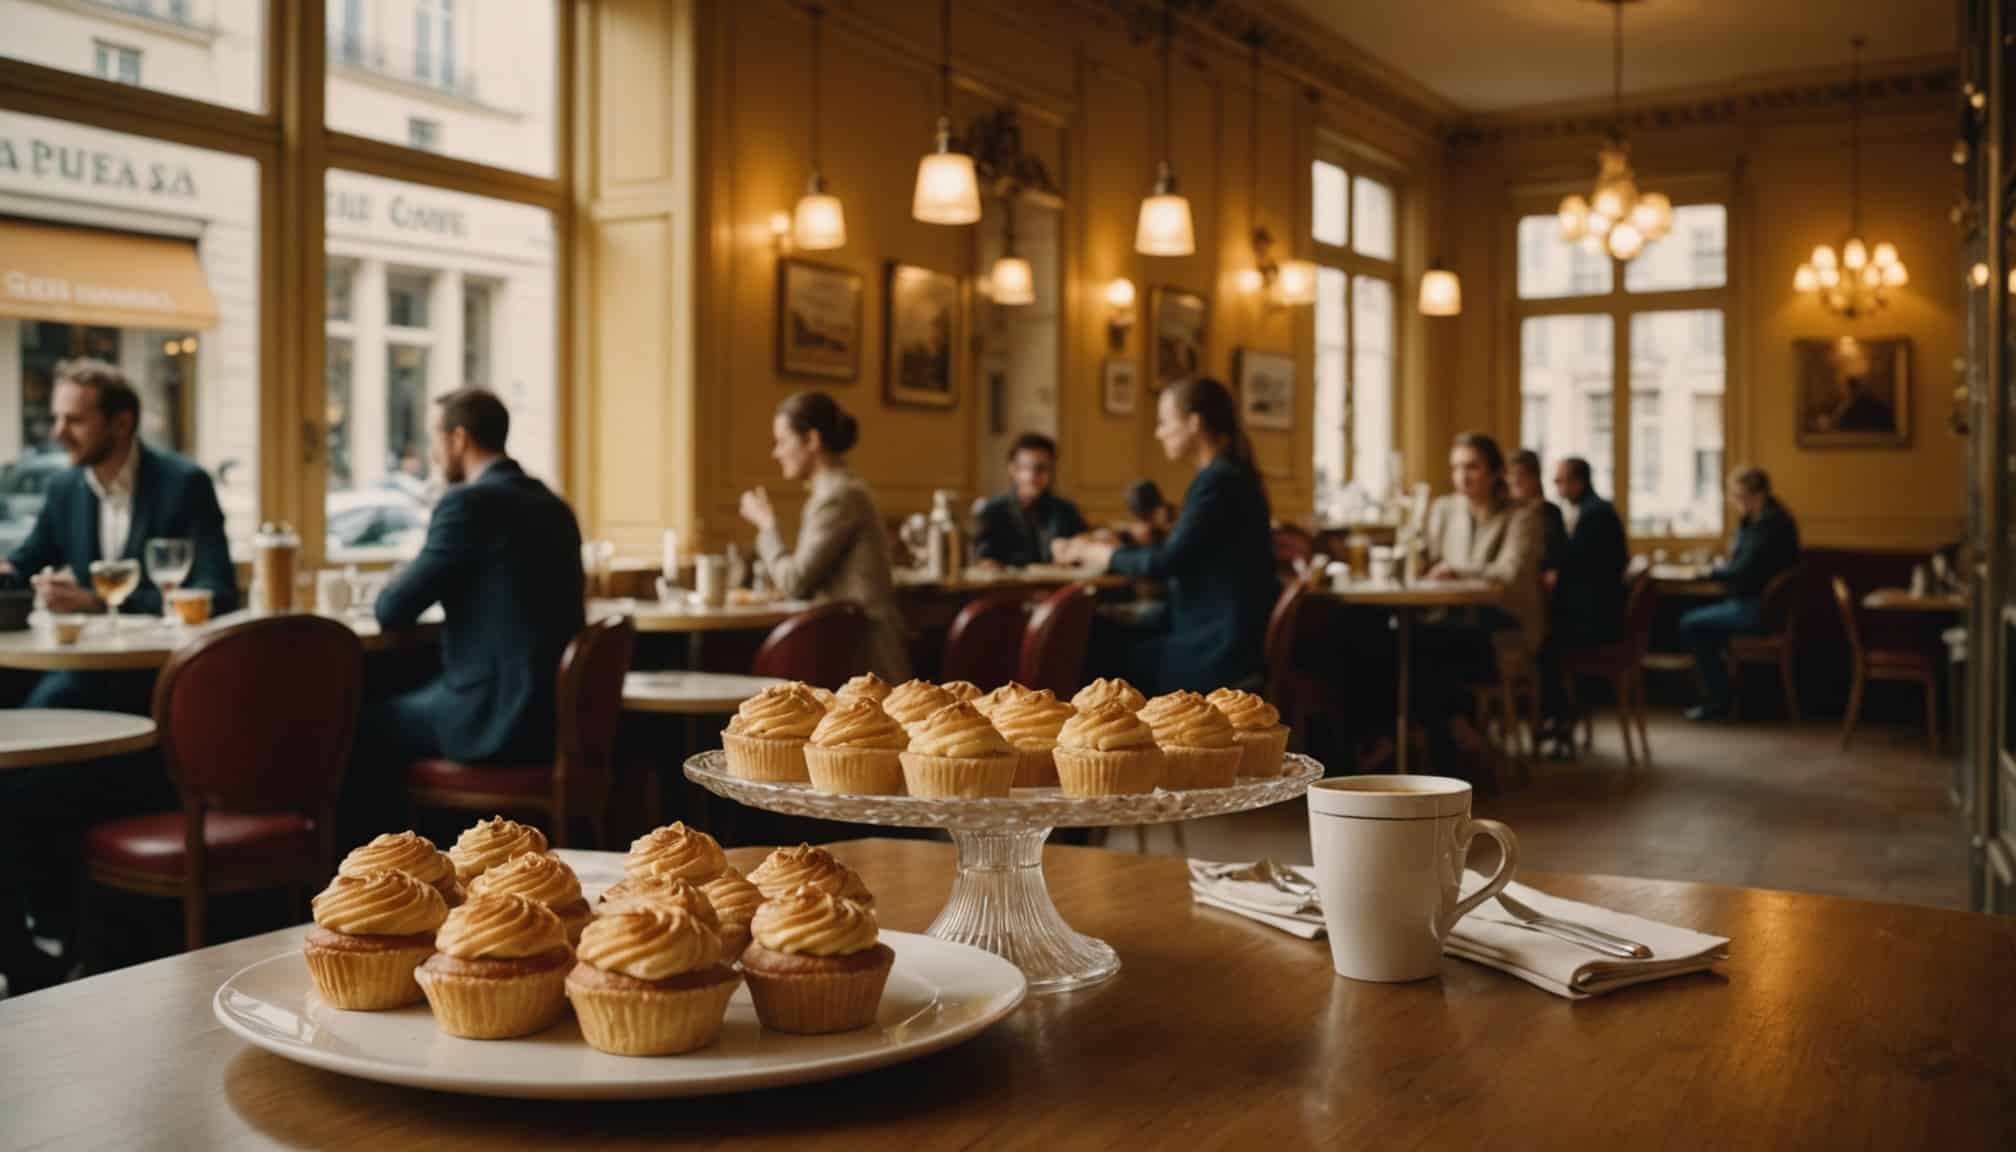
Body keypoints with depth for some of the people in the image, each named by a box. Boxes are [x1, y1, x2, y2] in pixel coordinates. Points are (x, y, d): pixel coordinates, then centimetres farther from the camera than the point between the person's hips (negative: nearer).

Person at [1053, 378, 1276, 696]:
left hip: (1222, 652, -9)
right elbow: (1180, 554, 18)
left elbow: (1166, 562, -18)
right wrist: (1104, 550, 13)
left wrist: (1102, 554, -2)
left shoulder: (1219, 481, -17)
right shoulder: (1229, 476, 14)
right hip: (1222, 637, 9)